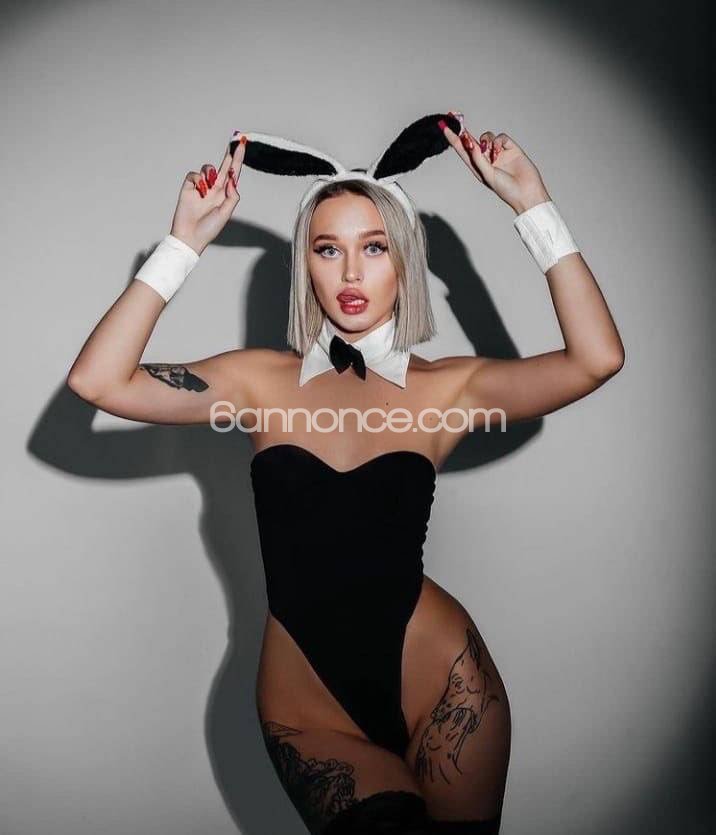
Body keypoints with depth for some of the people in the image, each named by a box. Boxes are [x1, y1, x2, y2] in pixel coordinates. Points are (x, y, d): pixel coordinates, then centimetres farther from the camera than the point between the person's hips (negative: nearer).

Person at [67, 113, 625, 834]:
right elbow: (97, 380, -11)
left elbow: (597, 358, -17)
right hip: (305, 701, 1)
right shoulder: (262, 381, 0)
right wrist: (186, 242, -12)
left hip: (431, 677, 0)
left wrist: (533, 207, -13)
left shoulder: (447, 388, -3)